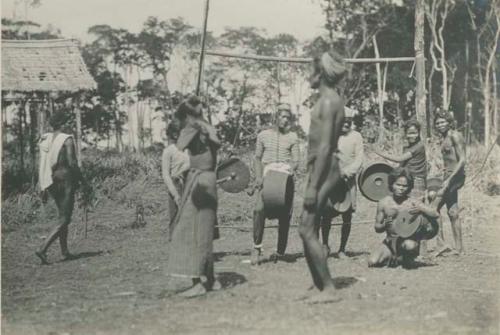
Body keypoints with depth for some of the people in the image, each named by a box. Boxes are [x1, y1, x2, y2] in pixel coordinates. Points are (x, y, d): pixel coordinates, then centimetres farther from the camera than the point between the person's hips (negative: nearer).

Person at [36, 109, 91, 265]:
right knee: (64, 220, -4)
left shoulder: (45, 140, 7)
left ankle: (65, 251, 21)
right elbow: (72, 163, -16)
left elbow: (42, 164, 8)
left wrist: (43, 186, 14)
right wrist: (84, 183, -9)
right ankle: (43, 248, -18)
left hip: (51, 182, 7)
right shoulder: (67, 139, -12)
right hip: (65, 180, -7)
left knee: (62, 216, 20)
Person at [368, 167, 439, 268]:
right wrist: (384, 225, -17)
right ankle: (394, 259, 12)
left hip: (409, 240, -3)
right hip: (390, 241, 3)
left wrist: (421, 209, -30)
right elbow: (377, 228, 6)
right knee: (372, 262, -20)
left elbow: (436, 214, -13)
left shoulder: (413, 203, -7)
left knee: (409, 245, -39)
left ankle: (407, 259, -2)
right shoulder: (384, 203, 0)